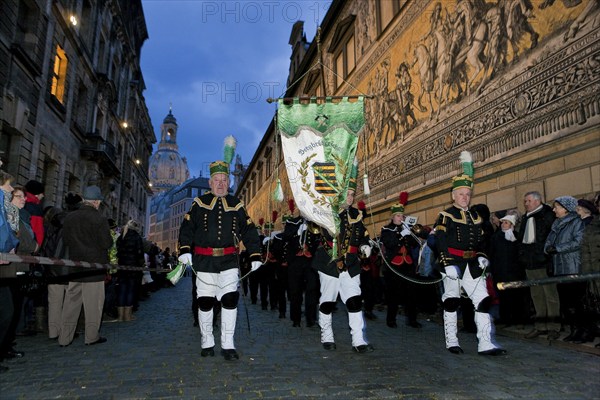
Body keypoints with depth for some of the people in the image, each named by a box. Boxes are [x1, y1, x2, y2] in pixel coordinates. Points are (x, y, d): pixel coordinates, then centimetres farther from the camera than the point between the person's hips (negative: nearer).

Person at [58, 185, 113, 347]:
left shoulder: (69, 217, 3)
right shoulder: (99, 219, -14)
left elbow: (65, 240, 9)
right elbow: (106, 243, -13)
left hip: (74, 266, 5)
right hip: (94, 266, -5)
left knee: (71, 302, 12)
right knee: (93, 303, 4)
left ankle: (64, 337, 17)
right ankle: (92, 336, 11)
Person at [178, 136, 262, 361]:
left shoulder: (236, 205, 8)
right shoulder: (200, 204, 5)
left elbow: (248, 231, 8)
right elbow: (187, 227, 4)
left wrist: (255, 256, 1)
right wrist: (185, 250, -9)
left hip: (229, 260, 0)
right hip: (204, 261, 0)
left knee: (230, 299, -8)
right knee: (205, 301, 7)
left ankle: (228, 345, 3)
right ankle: (207, 343, 24)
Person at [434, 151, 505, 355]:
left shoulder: (476, 217, 15)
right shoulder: (445, 216, -4)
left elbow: (481, 241, 20)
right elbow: (441, 242, -12)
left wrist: (482, 256, 2)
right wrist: (448, 264, -20)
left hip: (472, 266, 6)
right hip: (453, 265, -5)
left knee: (483, 300, -3)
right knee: (451, 301, 5)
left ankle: (486, 343, 0)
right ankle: (451, 341, 16)